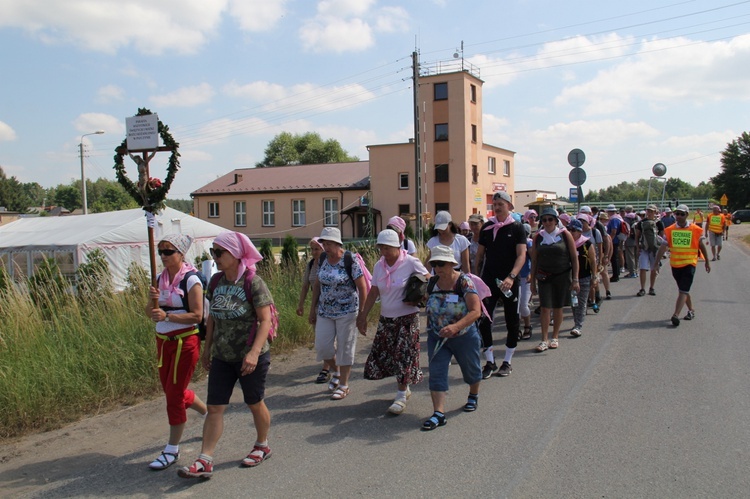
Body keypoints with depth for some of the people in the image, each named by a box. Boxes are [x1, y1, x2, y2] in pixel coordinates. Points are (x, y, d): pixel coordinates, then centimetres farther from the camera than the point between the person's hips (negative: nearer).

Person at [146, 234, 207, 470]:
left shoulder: (191, 280, -13)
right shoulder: (160, 278, 6)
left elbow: (197, 316, -17)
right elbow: (151, 314, 8)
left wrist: (167, 316, -26)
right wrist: (152, 300, -13)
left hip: (186, 341, -8)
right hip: (163, 341, 8)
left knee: (174, 394, -4)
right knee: (172, 391, 18)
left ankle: (172, 450, 10)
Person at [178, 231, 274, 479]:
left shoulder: (253, 282, -15)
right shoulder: (216, 281, 4)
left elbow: (266, 320, -19)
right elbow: (212, 317, 14)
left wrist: (254, 352, -30)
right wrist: (207, 349, 15)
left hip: (250, 357, -5)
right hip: (222, 357, 5)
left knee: (255, 403, 12)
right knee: (214, 408, 3)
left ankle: (262, 446, 34)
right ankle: (204, 461, 7)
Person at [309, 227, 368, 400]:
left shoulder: (350, 261, -15)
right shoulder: (323, 260, 2)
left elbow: (362, 287, -12)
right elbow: (318, 285, 12)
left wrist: (361, 312, -13)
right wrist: (313, 308, 11)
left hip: (346, 311, -5)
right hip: (325, 311, 5)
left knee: (345, 347, 3)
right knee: (322, 345, 3)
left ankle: (344, 385, 17)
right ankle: (336, 371, 32)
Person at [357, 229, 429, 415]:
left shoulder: (411, 263, -12)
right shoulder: (379, 266, 3)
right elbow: (374, 292, 8)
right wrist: (363, 316, 6)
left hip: (407, 318, -5)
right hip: (386, 318, 5)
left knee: (404, 356, -4)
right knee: (384, 354, 6)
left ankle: (401, 396, 8)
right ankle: (405, 388, 26)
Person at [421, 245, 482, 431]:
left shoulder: (464, 282, -19)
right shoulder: (432, 283, -5)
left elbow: (475, 311, -26)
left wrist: (455, 327, -39)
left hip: (464, 337, -3)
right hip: (436, 338, 3)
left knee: (471, 369, 18)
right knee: (436, 374, -7)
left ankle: (473, 396, 46)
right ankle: (439, 413, -6)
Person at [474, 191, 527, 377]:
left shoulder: (517, 228, -4)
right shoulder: (487, 228, 6)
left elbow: (522, 255, -13)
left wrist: (511, 277, -27)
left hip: (509, 281, -2)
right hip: (488, 280, 2)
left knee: (512, 323, 7)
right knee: (484, 320, -7)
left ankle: (507, 362, 22)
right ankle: (490, 362, 5)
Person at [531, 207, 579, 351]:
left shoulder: (565, 235, -2)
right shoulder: (538, 237, 3)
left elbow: (574, 258, -1)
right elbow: (534, 260, 8)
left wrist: (575, 279, -6)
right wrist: (533, 280, 6)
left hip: (562, 276, -1)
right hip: (544, 277, 1)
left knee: (558, 307, 6)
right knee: (545, 307, -6)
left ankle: (555, 337, 22)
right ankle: (544, 340, -1)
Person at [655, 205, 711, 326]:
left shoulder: (695, 230, -3)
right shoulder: (669, 230, 1)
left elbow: (702, 246, 8)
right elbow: (663, 247, 1)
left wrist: (707, 262, 15)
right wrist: (656, 263, -3)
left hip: (689, 264, -4)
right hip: (675, 264, 4)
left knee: (683, 290, -11)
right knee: (683, 290, 16)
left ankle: (676, 315, -19)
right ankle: (691, 310, 35)